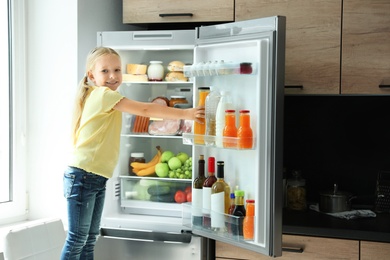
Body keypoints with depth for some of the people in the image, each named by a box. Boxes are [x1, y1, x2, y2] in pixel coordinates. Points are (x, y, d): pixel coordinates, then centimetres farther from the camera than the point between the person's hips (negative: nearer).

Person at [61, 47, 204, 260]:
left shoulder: (102, 97, 17)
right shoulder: (103, 94, -13)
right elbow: (145, 110, -17)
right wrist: (184, 113, -16)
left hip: (97, 178, 10)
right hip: (82, 176, -10)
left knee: (90, 239, 13)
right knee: (77, 239, -2)